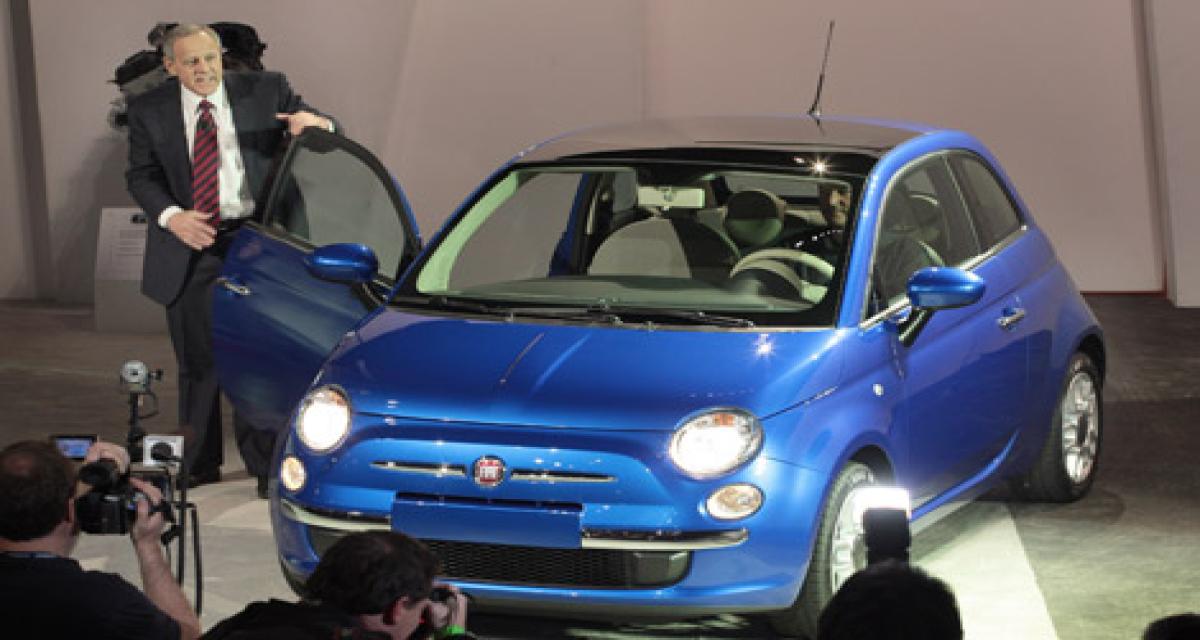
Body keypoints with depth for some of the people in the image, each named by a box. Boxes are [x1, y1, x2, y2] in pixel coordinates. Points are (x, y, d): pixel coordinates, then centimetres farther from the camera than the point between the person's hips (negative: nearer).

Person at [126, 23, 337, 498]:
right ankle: (198, 467, 23)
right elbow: (141, 176, 1)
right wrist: (171, 217, -18)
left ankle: (266, 467, 10)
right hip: (187, 248, 1)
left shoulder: (264, 92, 0)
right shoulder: (150, 111, 2)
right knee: (196, 361, 10)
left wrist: (314, 122, -21)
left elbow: (328, 132, 5)